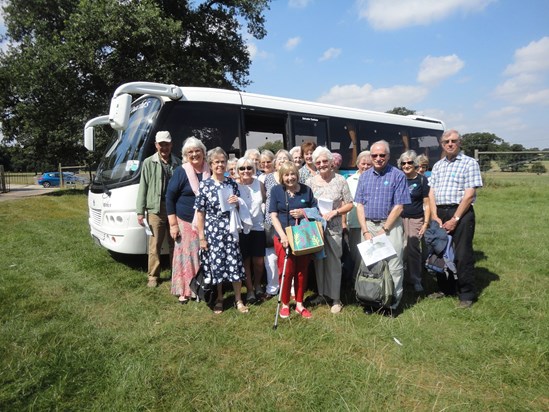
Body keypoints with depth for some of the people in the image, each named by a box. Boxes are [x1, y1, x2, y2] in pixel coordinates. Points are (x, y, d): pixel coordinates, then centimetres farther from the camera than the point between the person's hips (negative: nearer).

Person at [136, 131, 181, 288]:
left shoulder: (178, 163, 6)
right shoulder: (149, 163, 3)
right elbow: (143, 188, 2)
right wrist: (140, 211, -3)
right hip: (156, 210, -1)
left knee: (175, 243, 11)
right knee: (155, 245, 4)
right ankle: (153, 276, 18)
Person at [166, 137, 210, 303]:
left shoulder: (210, 172, 4)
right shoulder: (181, 172, -5)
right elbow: (169, 197, -5)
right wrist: (173, 224, -9)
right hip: (186, 222, -3)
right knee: (186, 256, 2)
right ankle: (184, 291, 13)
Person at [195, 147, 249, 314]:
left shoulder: (232, 183, 5)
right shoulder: (204, 185, -4)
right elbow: (200, 213, -4)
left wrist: (237, 203, -8)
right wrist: (201, 237, -6)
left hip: (231, 229, 2)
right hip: (213, 230, -2)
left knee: (235, 263, 3)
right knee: (216, 263, 7)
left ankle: (238, 300, 19)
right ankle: (219, 298, 28)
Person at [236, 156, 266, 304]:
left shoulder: (260, 184, -1)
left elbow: (265, 202, 13)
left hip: (258, 227, 2)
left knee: (259, 261, 8)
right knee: (246, 261, 7)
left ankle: (257, 285, 33)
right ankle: (250, 290, 24)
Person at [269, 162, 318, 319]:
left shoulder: (306, 190, 5)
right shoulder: (276, 190, 0)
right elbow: (273, 215, -5)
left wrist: (303, 212, -10)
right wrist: (282, 235, -16)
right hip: (284, 237, -2)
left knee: (302, 271, 8)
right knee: (286, 271, 0)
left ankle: (299, 304, 24)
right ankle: (285, 304, 19)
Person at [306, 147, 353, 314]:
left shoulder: (340, 180, -3)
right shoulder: (310, 182, 3)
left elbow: (350, 204, 0)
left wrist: (334, 212, -14)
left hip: (333, 228, -2)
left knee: (334, 262, 2)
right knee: (318, 261, 11)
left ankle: (336, 299, 14)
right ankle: (321, 293, 27)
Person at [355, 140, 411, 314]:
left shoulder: (398, 175, -3)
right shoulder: (364, 176, 9)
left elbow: (399, 206, -8)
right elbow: (359, 205, 6)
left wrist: (383, 230, -10)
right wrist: (366, 231, -4)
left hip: (390, 225, -4)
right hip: (368, 225, 4)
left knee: (393, 266, -2)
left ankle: (393, 303, 11)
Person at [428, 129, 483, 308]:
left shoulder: (469, 163, -2)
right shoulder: (438, 165, 15)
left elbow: (469, 194, -9)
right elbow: (432, 192, 10)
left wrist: (455, 219, -14)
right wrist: (435, 216, -3)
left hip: (461, 213, -5)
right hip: (440, 213, 5)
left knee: (462, 255, -2)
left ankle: (467, 294, 11)